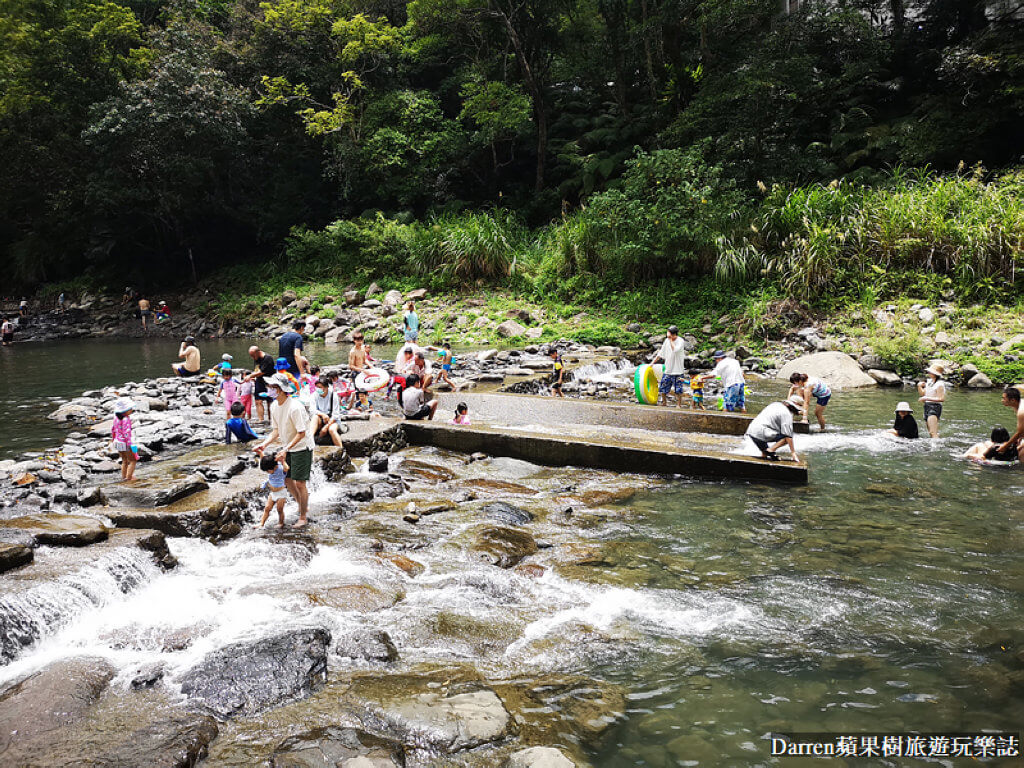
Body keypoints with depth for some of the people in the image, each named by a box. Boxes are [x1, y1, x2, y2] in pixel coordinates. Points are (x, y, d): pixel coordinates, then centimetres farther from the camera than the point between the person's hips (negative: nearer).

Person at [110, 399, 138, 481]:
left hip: (117, 441, 8)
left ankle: (123, 477, 28)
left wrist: (113, 437, 28)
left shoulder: (116, 417, 1)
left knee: (124, 460, 23)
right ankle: (128, 478, 3)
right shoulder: (126, 419, -24)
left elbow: (113, 428, 13)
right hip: (125, 443, -8)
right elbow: (126, 432, -27)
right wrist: (129, 444, -25)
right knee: (133, 460, 7)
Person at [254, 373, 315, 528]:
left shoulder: (295, 407, -26)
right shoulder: (274, 406, -1)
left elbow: (301, 433, -24)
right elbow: (276, 430, 5)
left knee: (299, 482, -4)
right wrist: (264, 444, -9)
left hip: (302, 447, -8)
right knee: (287, 479, 14)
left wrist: (286, 449, -29)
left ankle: (303, 517, 12)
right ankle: (303, 506, 36)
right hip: (287, 447, 8)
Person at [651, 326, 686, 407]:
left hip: (677, 370, -5)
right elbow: (661, 353, 16)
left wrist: (671, 340, -19)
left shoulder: (680, 341, -10)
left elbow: (676, 350, -29)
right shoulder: (667, 340, 6)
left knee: (678, 390, 0)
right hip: (667, 370, 5)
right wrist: (653, 362, 14)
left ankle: (679, 405, 12)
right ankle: (664, 403, 27)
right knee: (663, 389, 9)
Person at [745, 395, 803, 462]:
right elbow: (788, 435, -11)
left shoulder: (776, 404, 19)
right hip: (760, 433, -9)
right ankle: (771, 450, -12)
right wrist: (793, 452, -7)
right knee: (786, 437, -8)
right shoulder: (787, 414, -7)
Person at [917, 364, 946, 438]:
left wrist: (927, 398, -20)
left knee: (933, 432, -17)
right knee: (931, 433, 13)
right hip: (927, 407, 9)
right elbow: (922, 393, 20)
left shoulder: (940, 384, -13)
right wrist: (919, 386, 2)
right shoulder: (929, 381, 12)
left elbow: (941, 399, -18)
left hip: (935, 407, -9)